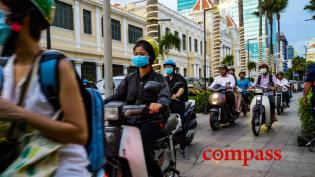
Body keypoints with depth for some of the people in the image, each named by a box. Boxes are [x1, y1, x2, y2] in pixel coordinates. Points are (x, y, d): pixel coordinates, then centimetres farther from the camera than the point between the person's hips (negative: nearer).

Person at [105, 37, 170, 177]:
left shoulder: (158, 78, 4)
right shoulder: (129, 78, 17)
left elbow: (165, 96, -15)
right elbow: (117, 96, 5)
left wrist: (159, 104, -40)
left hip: (151, 121, -4)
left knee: (141, 149, -28)